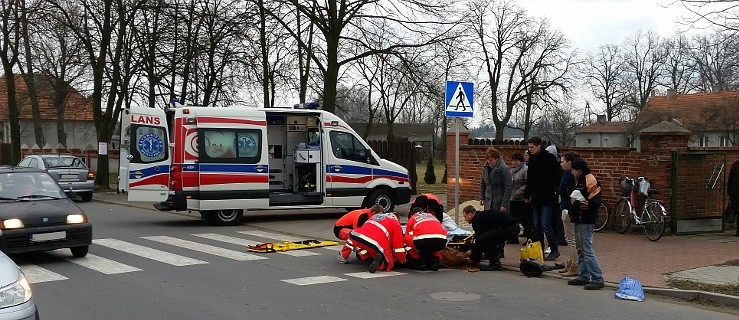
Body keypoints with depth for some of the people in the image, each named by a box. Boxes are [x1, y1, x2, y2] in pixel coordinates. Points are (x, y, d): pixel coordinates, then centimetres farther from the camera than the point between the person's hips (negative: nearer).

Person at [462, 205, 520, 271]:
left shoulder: (477, 219, -6)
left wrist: (472, 258, 6)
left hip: (509, 227, -11)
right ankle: (496, 262, 18)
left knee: (483, 239, -13)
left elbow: (478, 240, -5)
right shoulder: (482, 215, 24)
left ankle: (495, 264, -4)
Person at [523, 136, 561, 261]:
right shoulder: (532, 159, 10)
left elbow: (556, 178, -10)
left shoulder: (549, 158, -10)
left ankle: (554, 250, 7)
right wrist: (527, 195, 15)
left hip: (548, 198, -7)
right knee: (537, 226, 9)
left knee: (545, 225, -7)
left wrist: (552, 193, -14)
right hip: (536, 198, 7)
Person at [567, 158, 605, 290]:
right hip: (578, 220, 11)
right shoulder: (579, 180, 18)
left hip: (586, 221, -11)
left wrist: (586, 205, -28)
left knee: (587, 250, -10)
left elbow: (596, 202, -18)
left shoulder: (590, 180, -13)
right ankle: (583, 276, 23)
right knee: (580, 249, 15)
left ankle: (597, 278, -8)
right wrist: (572, 213, 13)